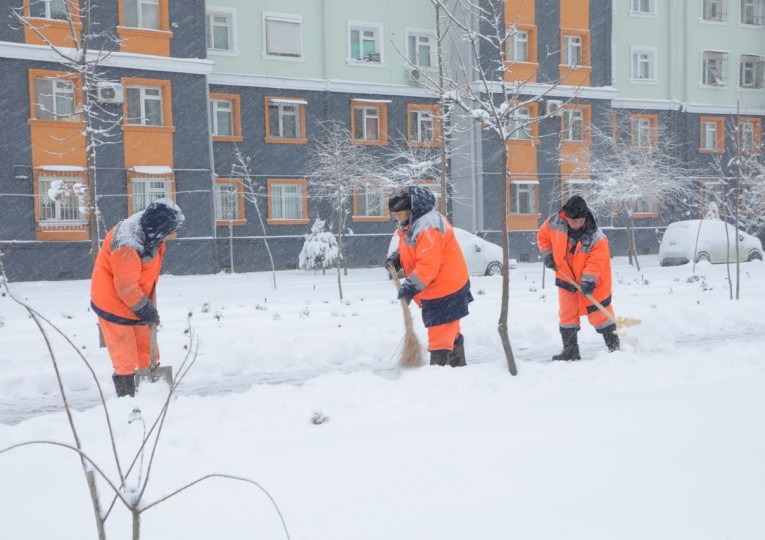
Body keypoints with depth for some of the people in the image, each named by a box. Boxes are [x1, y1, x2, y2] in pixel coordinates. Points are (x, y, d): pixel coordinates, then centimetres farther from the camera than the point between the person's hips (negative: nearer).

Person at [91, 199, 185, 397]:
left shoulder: (147, 231, -6)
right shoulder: (127, 247, -33)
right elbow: (126, 289, -27)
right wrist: (147, 310, -15)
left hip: (134, 302, 9)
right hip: (114, 305, -9)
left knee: (148, 349, 14)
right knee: (125, 358, -3)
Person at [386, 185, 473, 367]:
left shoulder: (428, 229, -27)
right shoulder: (412, 224, 7)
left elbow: (429, 264, -32)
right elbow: (410, 248, 23)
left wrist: (411, 286, -34)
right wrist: (396, 257, 5)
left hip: (444, 289, -11)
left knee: (440, 333, -9)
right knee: (450, 331, 23)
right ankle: (458, 364, 37)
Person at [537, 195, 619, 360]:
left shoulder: (596, 238, -25)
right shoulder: (555, 223, -14)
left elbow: (596, 262, -25)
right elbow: (543, 236, 5)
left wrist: (588, 281, -33)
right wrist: (547, 255, -2)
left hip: (590, 280, -4)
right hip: (566, 276, 4)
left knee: (599, 312, 2)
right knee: (567, 312, 4)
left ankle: (613, 345, 18)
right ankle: (570, 350, 13)